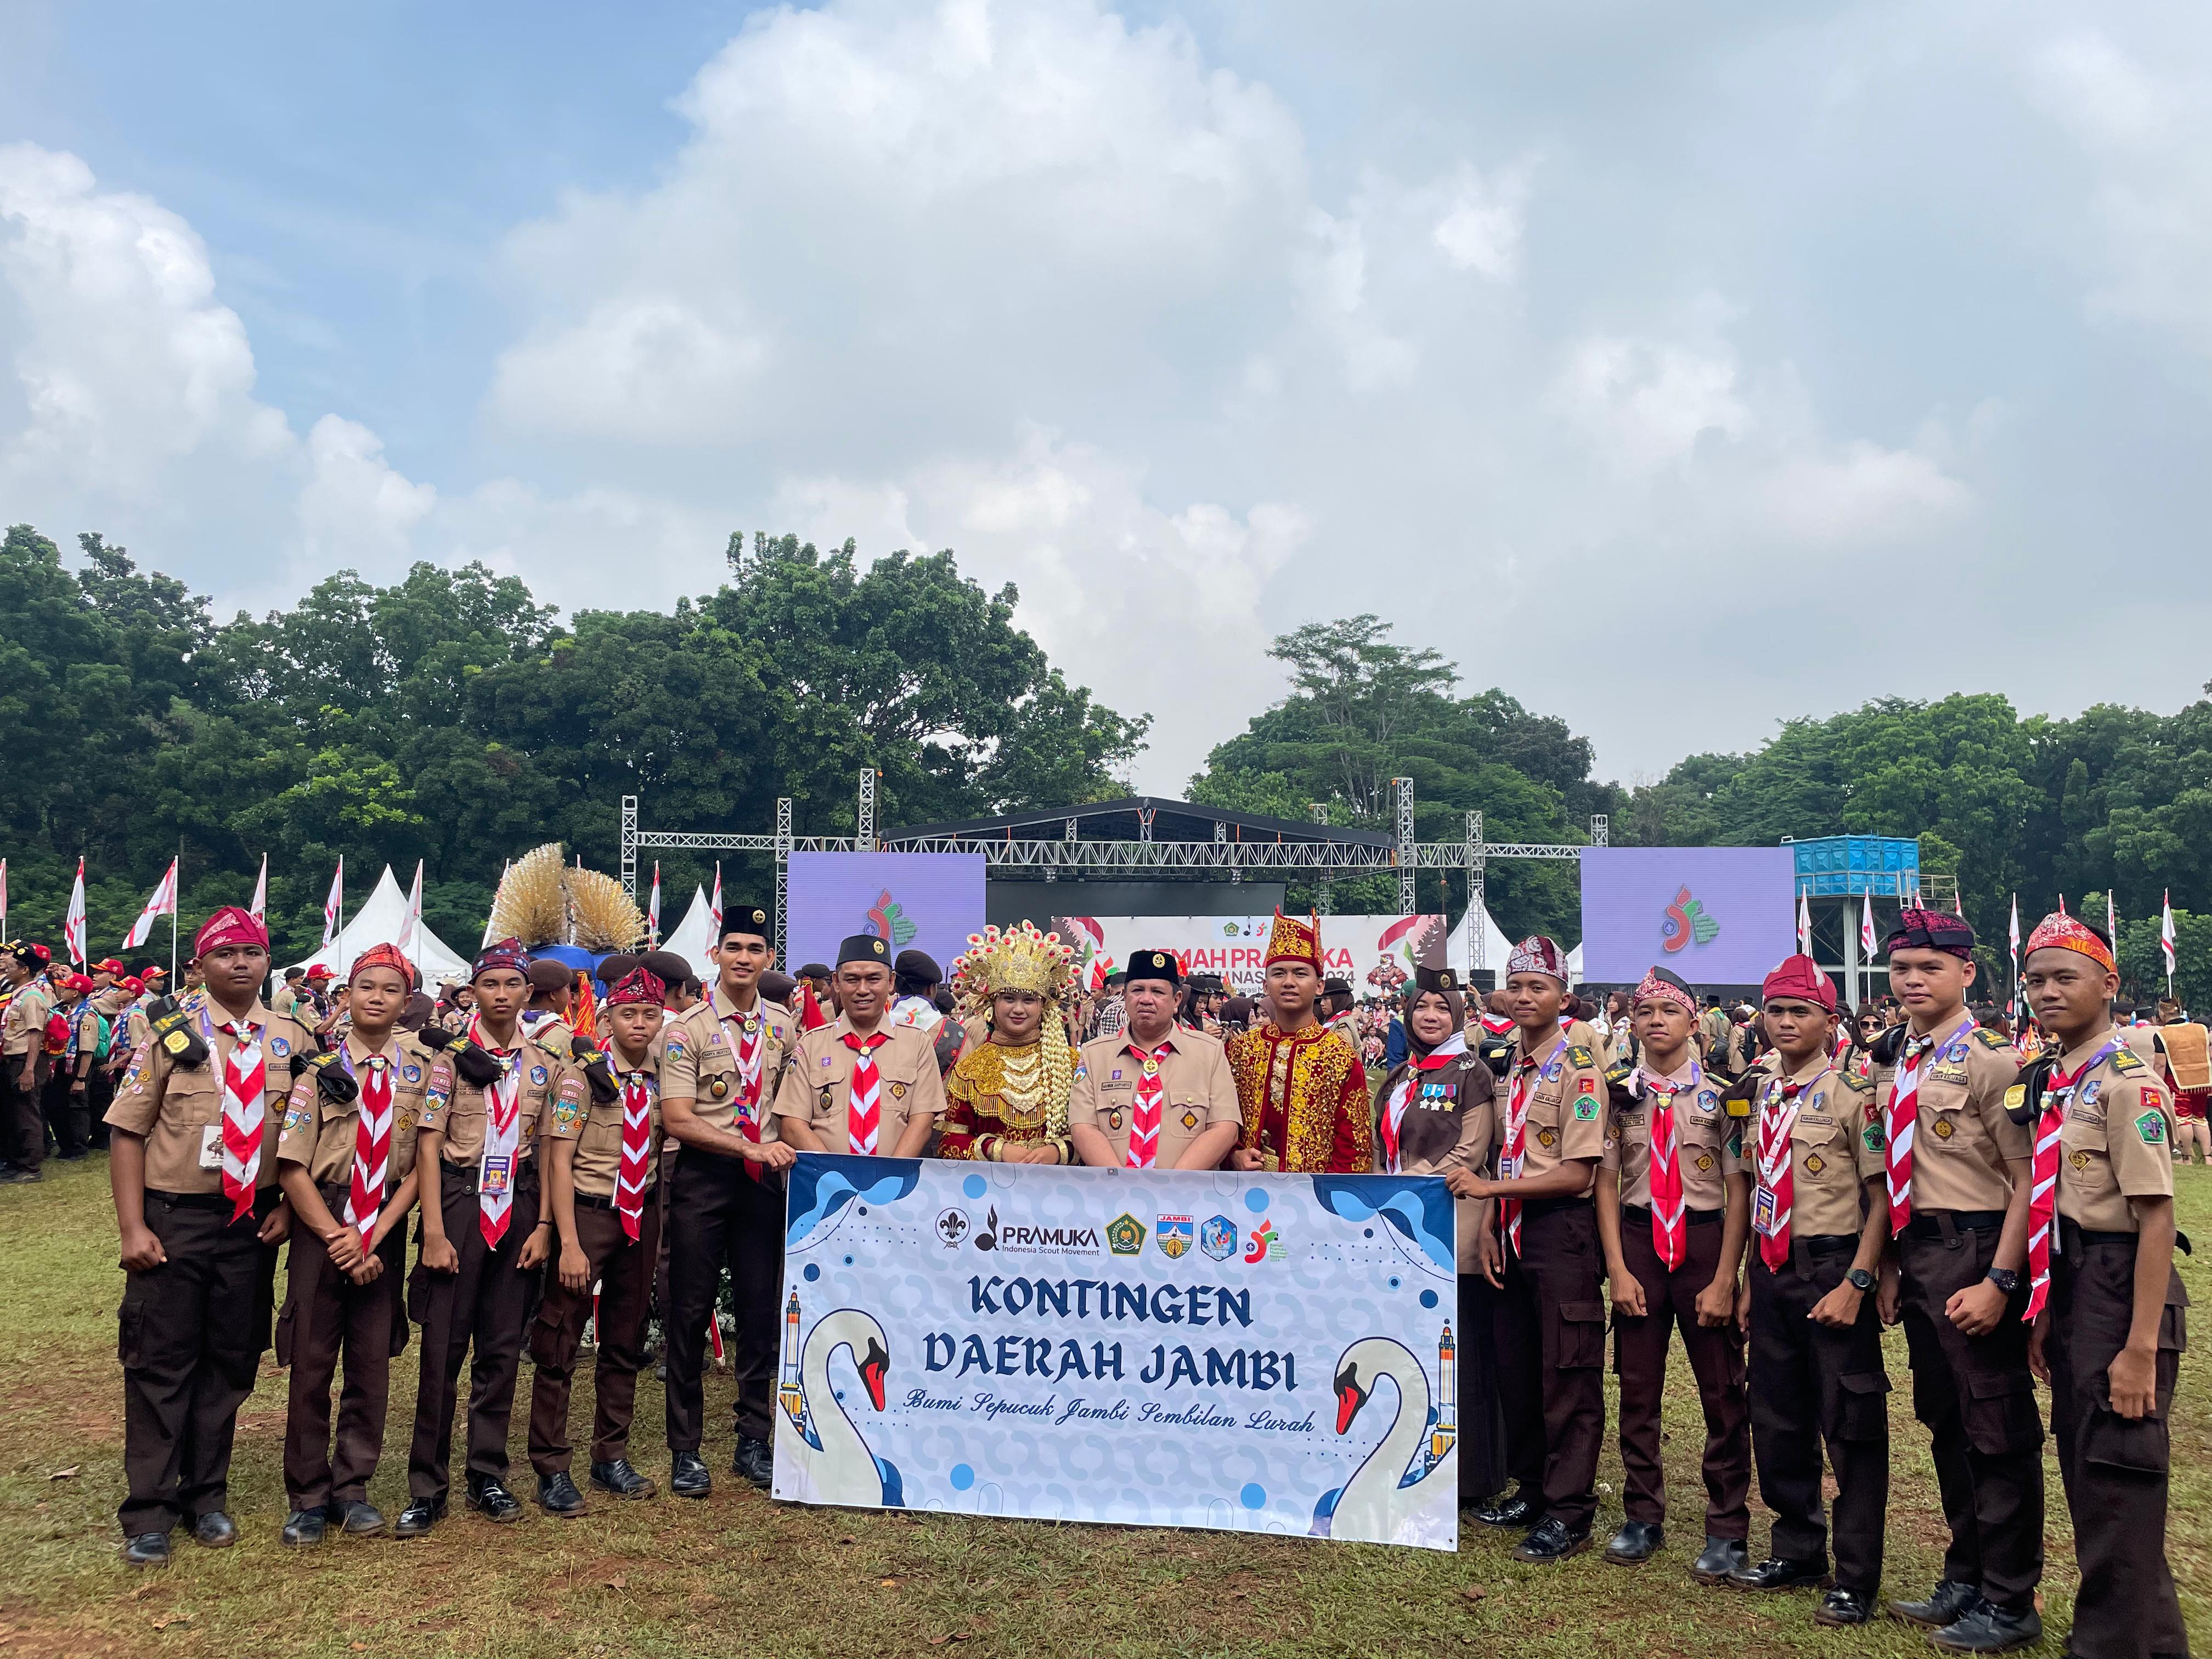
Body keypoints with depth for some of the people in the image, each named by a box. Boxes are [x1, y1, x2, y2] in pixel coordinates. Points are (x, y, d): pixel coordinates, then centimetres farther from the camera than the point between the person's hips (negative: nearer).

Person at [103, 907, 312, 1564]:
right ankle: (149, 1511, 14)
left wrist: (288, 1207, 0)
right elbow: (128, 1132, -4)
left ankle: (207, 1495, 24)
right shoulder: (172, 1032, -3)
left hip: (253, 1223, 3)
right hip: (173, 1219, -2)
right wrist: (133, 1228, -10)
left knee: (231, 1361, 10)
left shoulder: (292, 1040, 5)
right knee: (159, 1362, 3)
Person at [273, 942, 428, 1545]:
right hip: (320, 1225, -1)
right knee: (311, 1361, 4)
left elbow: (420, 1167, -1)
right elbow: (292, 1166, -5)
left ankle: (352, 1488, 20)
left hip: (385, 1232, 1)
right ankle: (307, 1497, 17)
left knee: (373, 1361, 7)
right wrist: (336, 1236, -11)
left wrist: (374, 1237, -10)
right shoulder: (319, 1067, -1)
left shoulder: (420, 1071, 1)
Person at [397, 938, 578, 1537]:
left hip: (520, 1205, 3)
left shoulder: (547, 1061, 7)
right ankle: (427, 1487, 8)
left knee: (503, 1345, 8)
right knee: (443, 1343, -2)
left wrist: (543, 1226, 1)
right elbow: (428, 1145, -5)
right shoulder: (452, 1053, -1)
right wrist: (434, 1231, -11)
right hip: (459, 1199, -3)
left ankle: (488, 1476, 19)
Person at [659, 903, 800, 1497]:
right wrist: (752, 1147, -19)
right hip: (703, 1176, -3)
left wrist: (781, 1150, 1)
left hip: (763, 1179, 4)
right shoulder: (689, 1030, -6)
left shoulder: (783, 1025, 7)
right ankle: (686, 1449, 14)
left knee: (761, 1309, 8)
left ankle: (755, 1441, 21)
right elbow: (676, 1120, -13)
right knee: (690, 1312, 2)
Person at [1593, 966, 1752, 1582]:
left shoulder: (1721, 1093, -5)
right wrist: (1618, 1269, -3)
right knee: (1637, 1386, 10)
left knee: (1722, 1390, 5)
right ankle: (1642, 1516, 24)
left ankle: (1727, 1530, 18)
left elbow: (1739, 1191, -4)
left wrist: (1724, 1280, -8)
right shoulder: (1618, 1092, 2)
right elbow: (1606, 1182, 5)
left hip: (1705, 1238, -2)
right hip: (1637, 1241, 2)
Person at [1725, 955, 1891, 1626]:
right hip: (1771, 1269, 6)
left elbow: (1882, 1198, -11)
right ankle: (1797, 1551, 31)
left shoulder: (1853, 1096, -9)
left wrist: (1855, 1283, -16)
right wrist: (1749, 1276, 12)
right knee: (1776, 1419, 15)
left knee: (1850, 1426, 2)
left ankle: (1857, 1577, 14)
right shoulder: (1756, 1095, 9)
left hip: (1834, 1268, -6)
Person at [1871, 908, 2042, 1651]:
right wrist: (1889, 1266, 12)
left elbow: (2028, 1179, -14)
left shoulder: (1990, 1059, -13)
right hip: (1918, 1253, 8)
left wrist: (1999, 1282, -18)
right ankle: (1965, 1581, 31)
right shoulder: (1891, 1061, 9)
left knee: (1997, 1430, 3)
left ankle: (2010, 1603, 17)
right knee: (1945, 1423, 17)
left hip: (1977, 1254, -8)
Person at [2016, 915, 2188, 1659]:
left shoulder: (2125, 1080, -15)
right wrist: (2044, 1312, 17)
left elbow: (2156, 1215, -19)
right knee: (2082, 1468, 18)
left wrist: (2141, 1348, -20)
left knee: (2118, 1478, -1)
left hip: (2119, 1285, -9)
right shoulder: (2048, 1082, 9)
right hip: (2068, 1283, 9)